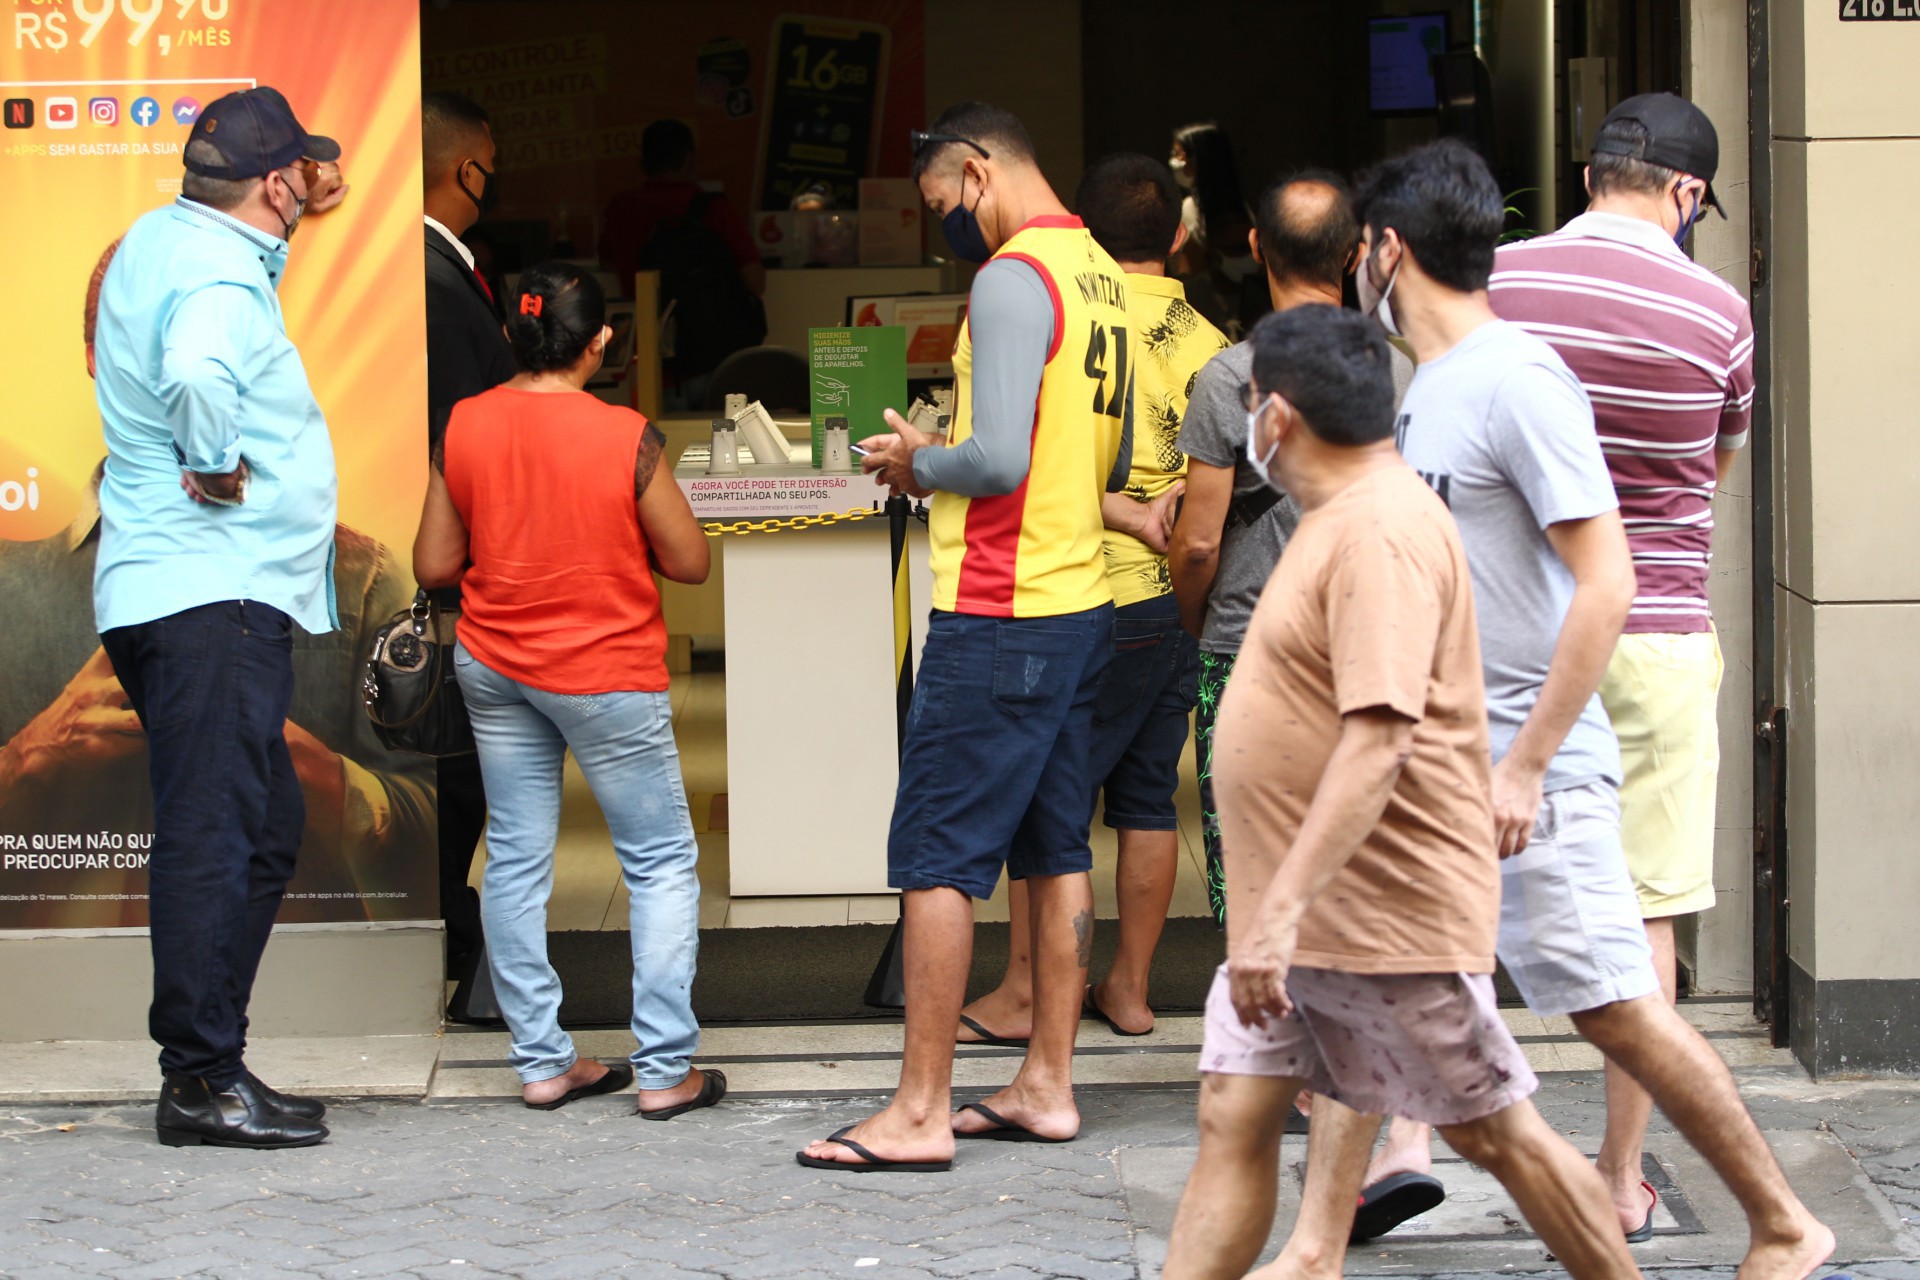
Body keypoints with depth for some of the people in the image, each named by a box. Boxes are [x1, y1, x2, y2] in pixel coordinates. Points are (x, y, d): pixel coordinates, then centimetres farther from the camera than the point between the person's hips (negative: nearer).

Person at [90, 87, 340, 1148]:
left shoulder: (157, 240, 14)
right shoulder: (219, 281, -17)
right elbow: (196, 375, -39)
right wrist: (220, 465, -22)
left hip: (162, 590, 11)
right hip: (212, 593, -11)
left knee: (264, 824, 15)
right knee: (216, 836, -9)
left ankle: (205, 1057, 18)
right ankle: (201, 1080, -8)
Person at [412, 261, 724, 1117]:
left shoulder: (463, 428, -6)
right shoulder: (627, 438, -18)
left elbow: (434, 565, 0)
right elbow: (690, 562, -10)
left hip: (493, 665, 4)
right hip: (606, 675, -4)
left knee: (516, 859, 12)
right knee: (661, 862, 7)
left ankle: (540, 1061, 15)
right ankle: (665, 1071, 4)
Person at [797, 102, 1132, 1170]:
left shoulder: (1012, 279, -15)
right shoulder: (1102, 275, 14)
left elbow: (999, 457, -24)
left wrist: (920, 462, -4)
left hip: (999, 617, -9)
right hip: (1083, 602, 9)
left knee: (937, 859, -5)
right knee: (1057, 849, 12)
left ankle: (921, 1112, -4)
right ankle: (1049, 1085, 17)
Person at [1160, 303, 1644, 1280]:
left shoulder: (1382, 531, -19)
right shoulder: (1343, 519, 15)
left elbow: (1377, 742, -28)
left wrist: (1282, 908, -32)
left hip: (1390, 910, -10)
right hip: (1296, 912, 10)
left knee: (1494, 1134, 1)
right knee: (1233, 1120, 3)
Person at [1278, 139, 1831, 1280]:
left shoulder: (1514, 380, -16)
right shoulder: (1433, 383, 14)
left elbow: (1606, 581, -21)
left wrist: (1525, 762, -22)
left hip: (1526, 764, -9)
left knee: (1614, 1006, -3)